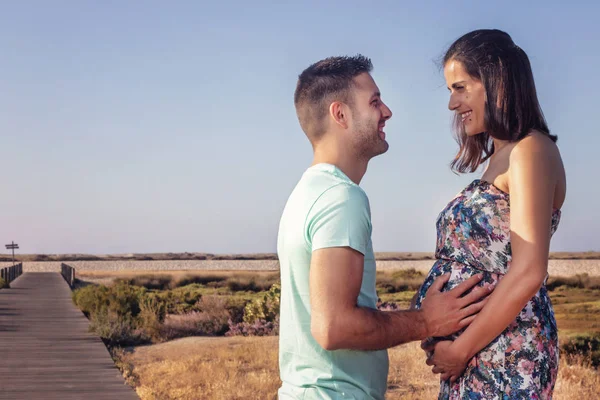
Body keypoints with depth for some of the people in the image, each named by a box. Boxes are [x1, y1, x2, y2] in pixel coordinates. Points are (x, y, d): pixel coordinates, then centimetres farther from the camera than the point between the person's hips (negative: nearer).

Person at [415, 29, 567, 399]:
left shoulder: (530, 150, -11)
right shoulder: (501, 158, 16)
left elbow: (528, 272, -19)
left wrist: (461, 348, -15)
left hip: (503, 351, -8)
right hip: (480, 352, 8)